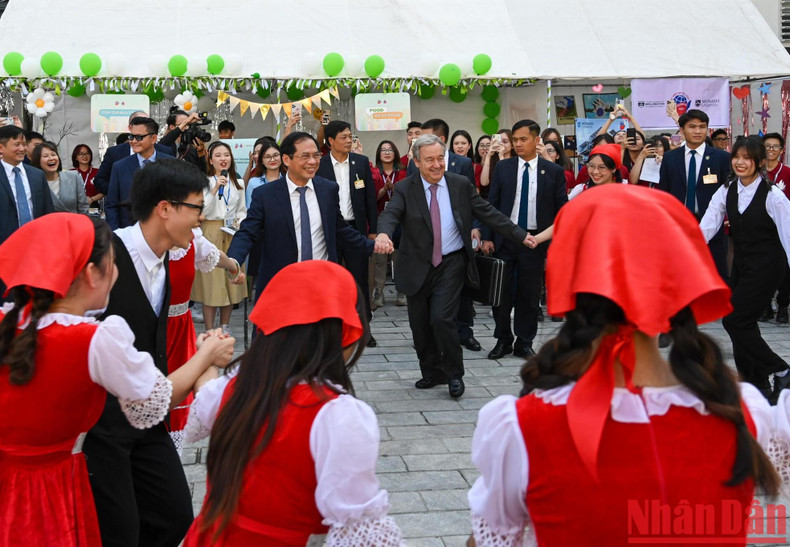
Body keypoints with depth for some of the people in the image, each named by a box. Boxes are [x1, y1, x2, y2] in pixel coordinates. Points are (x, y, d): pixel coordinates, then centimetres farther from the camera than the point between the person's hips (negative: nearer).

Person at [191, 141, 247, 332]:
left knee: (231, 281, 6)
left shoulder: (238, 184, 11)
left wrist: (239, 222, -2)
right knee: (211, 282, -4)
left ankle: (224, 329, 18)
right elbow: (202, 211, -9)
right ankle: (210, 333, 3)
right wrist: (215, 190, -17)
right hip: (211, 234, -4)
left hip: (232, 236, 4)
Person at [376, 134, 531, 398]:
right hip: (417, 266, 2)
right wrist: (383, 233, -45)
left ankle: (454, 374, 6)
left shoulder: (461, 185, 0)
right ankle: (432, 373, 30)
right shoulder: (405, 188, -5)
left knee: (442, 318, -14)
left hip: (451, 263, -1)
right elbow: (391, 213, -21)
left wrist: (521, 236, 0)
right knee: (420, 325, 9)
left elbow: (489, 214, 4)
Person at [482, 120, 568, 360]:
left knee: (529, 293, 5)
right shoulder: (503, 168, 4)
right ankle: (503, 340, 18)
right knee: (501, 291, 4)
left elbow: (561, 209, 2)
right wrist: (487, 237, -3)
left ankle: (524, 343, 17)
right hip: (505, 239, 1)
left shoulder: (553, 171, 1)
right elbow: (491, 204, 4)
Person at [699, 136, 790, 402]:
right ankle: (757, 386, 19)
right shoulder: (727, 190, 1)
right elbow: (708, 225, -5)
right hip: (741, 264, 6)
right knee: (743, 323, 7)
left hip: (766, 265, -6)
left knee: (735, 320, -10)